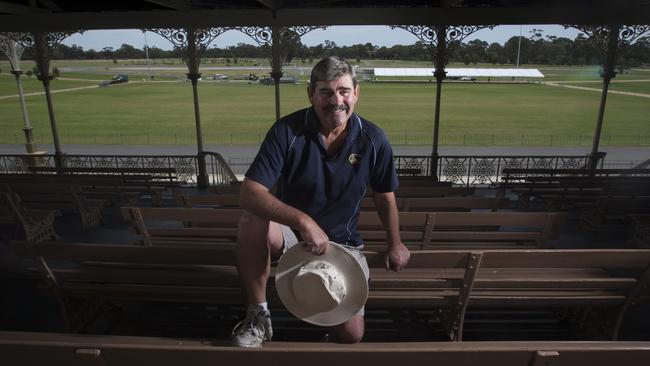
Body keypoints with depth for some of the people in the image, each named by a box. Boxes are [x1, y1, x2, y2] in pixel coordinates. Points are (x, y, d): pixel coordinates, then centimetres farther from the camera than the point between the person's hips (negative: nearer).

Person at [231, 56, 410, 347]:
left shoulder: (373, 140, -10)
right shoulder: (287, 131, -18)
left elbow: (385, 197, 6)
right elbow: (249, 193, -26)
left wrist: (395, 244, 16)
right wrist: (303, 221, -39)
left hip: (342, 243, 1)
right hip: (290, 235, -1)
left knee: (350, 335, -11)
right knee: (251, 222, -34)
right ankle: (258, 316, -12)